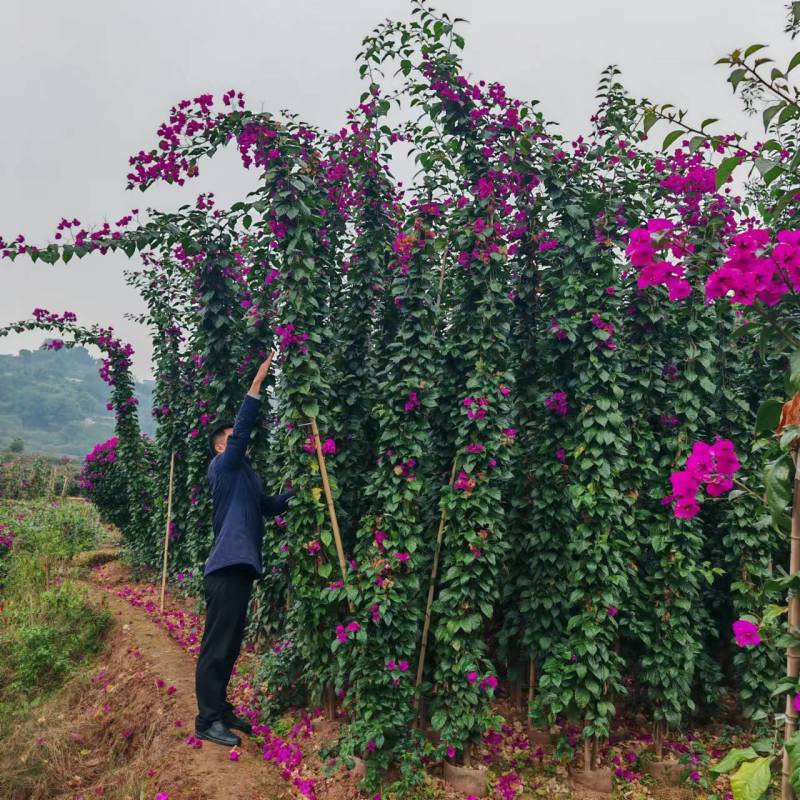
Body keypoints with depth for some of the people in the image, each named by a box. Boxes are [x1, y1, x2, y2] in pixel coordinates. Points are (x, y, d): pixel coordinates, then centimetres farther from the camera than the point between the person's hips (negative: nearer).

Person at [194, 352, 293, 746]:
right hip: (227, 568, -9)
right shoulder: (222, 467, -5)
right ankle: (207, 721, 5)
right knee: (217, 646, -3)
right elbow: (241, 428, -15)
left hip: (240, 567, 9)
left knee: (230, 646, 16)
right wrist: (258, 381, -15)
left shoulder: (245, 477, 21)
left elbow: (271, 506, 24)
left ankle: (221, 709, 28)